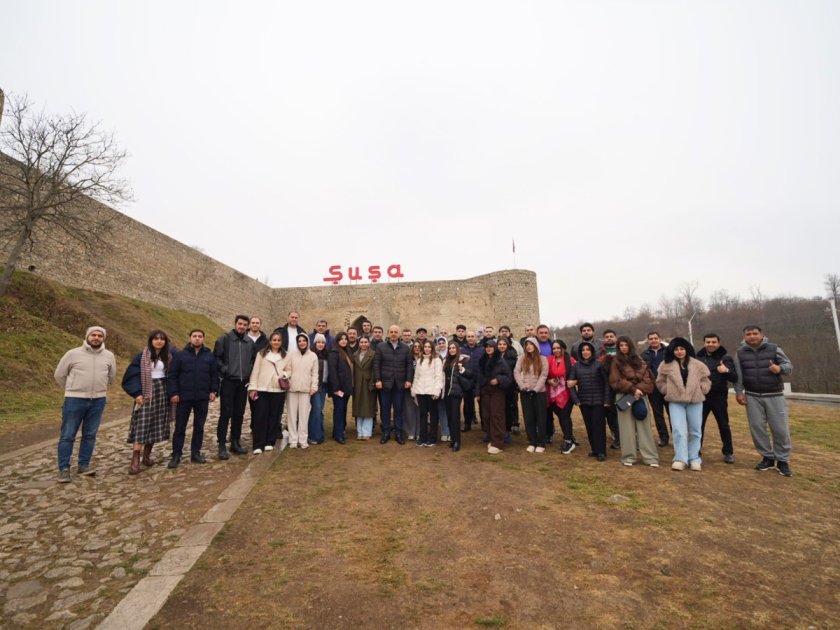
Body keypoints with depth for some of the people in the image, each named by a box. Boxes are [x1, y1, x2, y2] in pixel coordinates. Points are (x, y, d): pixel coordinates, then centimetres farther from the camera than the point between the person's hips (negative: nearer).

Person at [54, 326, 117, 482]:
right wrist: (72, 390, 11)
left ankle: (84, 465, 21)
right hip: (74, 400, -2)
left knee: (90, 435, 10)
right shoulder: (73, 354, -6)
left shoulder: (109, 356, 2)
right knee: (67, 435, 3)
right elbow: (59, 375, 6)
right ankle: (64, 468, 13)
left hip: (98, 401, 3)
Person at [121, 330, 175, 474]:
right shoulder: (142, 356, -4)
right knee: (142, 426, -8)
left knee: (156, 426, 6)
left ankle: (147, 455, 19)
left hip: (162, 393, 4)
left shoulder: (169, 356, 6)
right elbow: (132, 375, -7)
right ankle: (135, 461, -5)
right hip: (146, 393, -4)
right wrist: (136, 393, -15)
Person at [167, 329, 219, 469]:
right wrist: (173, 393, -8)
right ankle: (176, 455, 16)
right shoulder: (180, 355, -1)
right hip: (184, 397, -2)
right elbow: (171, 375, -1)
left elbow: (214, 375, 8)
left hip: (203, 397, 2)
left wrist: (214, 391, 0)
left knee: (199, 426, 9)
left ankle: (195, 453, 20)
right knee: (180, 427, 5)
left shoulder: (210, 356, 5)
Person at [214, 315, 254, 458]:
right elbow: (216, 357, -5)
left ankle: (235, 442, 22)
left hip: (243, 383, 5)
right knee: (226, 414, -2)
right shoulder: (224, 339, -5)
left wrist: (250, 371, 5)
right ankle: (222, 445, 7)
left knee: (239, 414, 11)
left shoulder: (250, 342, 8)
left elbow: (253, 359, 18)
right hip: (228, 382, -4)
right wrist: (224, 370, -11)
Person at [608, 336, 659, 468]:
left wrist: (639, 390, -12)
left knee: (644, 426, 2)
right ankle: (628, 457, 10)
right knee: (627, 428, 2)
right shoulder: (616, 361, 1)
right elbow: (616, 381, -5)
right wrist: (632, 389, -15)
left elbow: (647, 378, 3)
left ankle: (650, 457, 8)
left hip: (639, 396, 2)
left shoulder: (639, 360, 11)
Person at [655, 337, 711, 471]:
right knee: (678, 430, -7)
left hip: (695, 401, 2)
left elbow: (705, 381, 9)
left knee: (695, 430, 10)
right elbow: (660, 382, 8)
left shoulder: (697, 365, 3)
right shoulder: (666, 365, 0)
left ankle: (694, 459, 21)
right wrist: (669, 391, -3)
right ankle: (680, 459, -3)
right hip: (676, 402, -2)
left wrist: (699, 390, -4)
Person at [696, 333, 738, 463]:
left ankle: (728, 452, 26)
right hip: (701, 397, 2)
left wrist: (726, 371, -33)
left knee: (724, 426, 10)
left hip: (719, 398, -2)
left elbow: (734, 378, -13)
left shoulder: (725, 358, -4)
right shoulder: (699, 357, 4)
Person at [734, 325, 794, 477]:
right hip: (752, 396, 1)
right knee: (757, 428, 3)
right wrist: (739, 392, -1)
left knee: (780, 429, 1)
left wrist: (780, 368, -25)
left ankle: (782, 460, 15)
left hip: (774, 395, -1)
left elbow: (789, 365, -2)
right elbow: (738, 375, 3)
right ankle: (768, 457, 18)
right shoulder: (740, 353, 2)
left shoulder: (774, 349, -2)